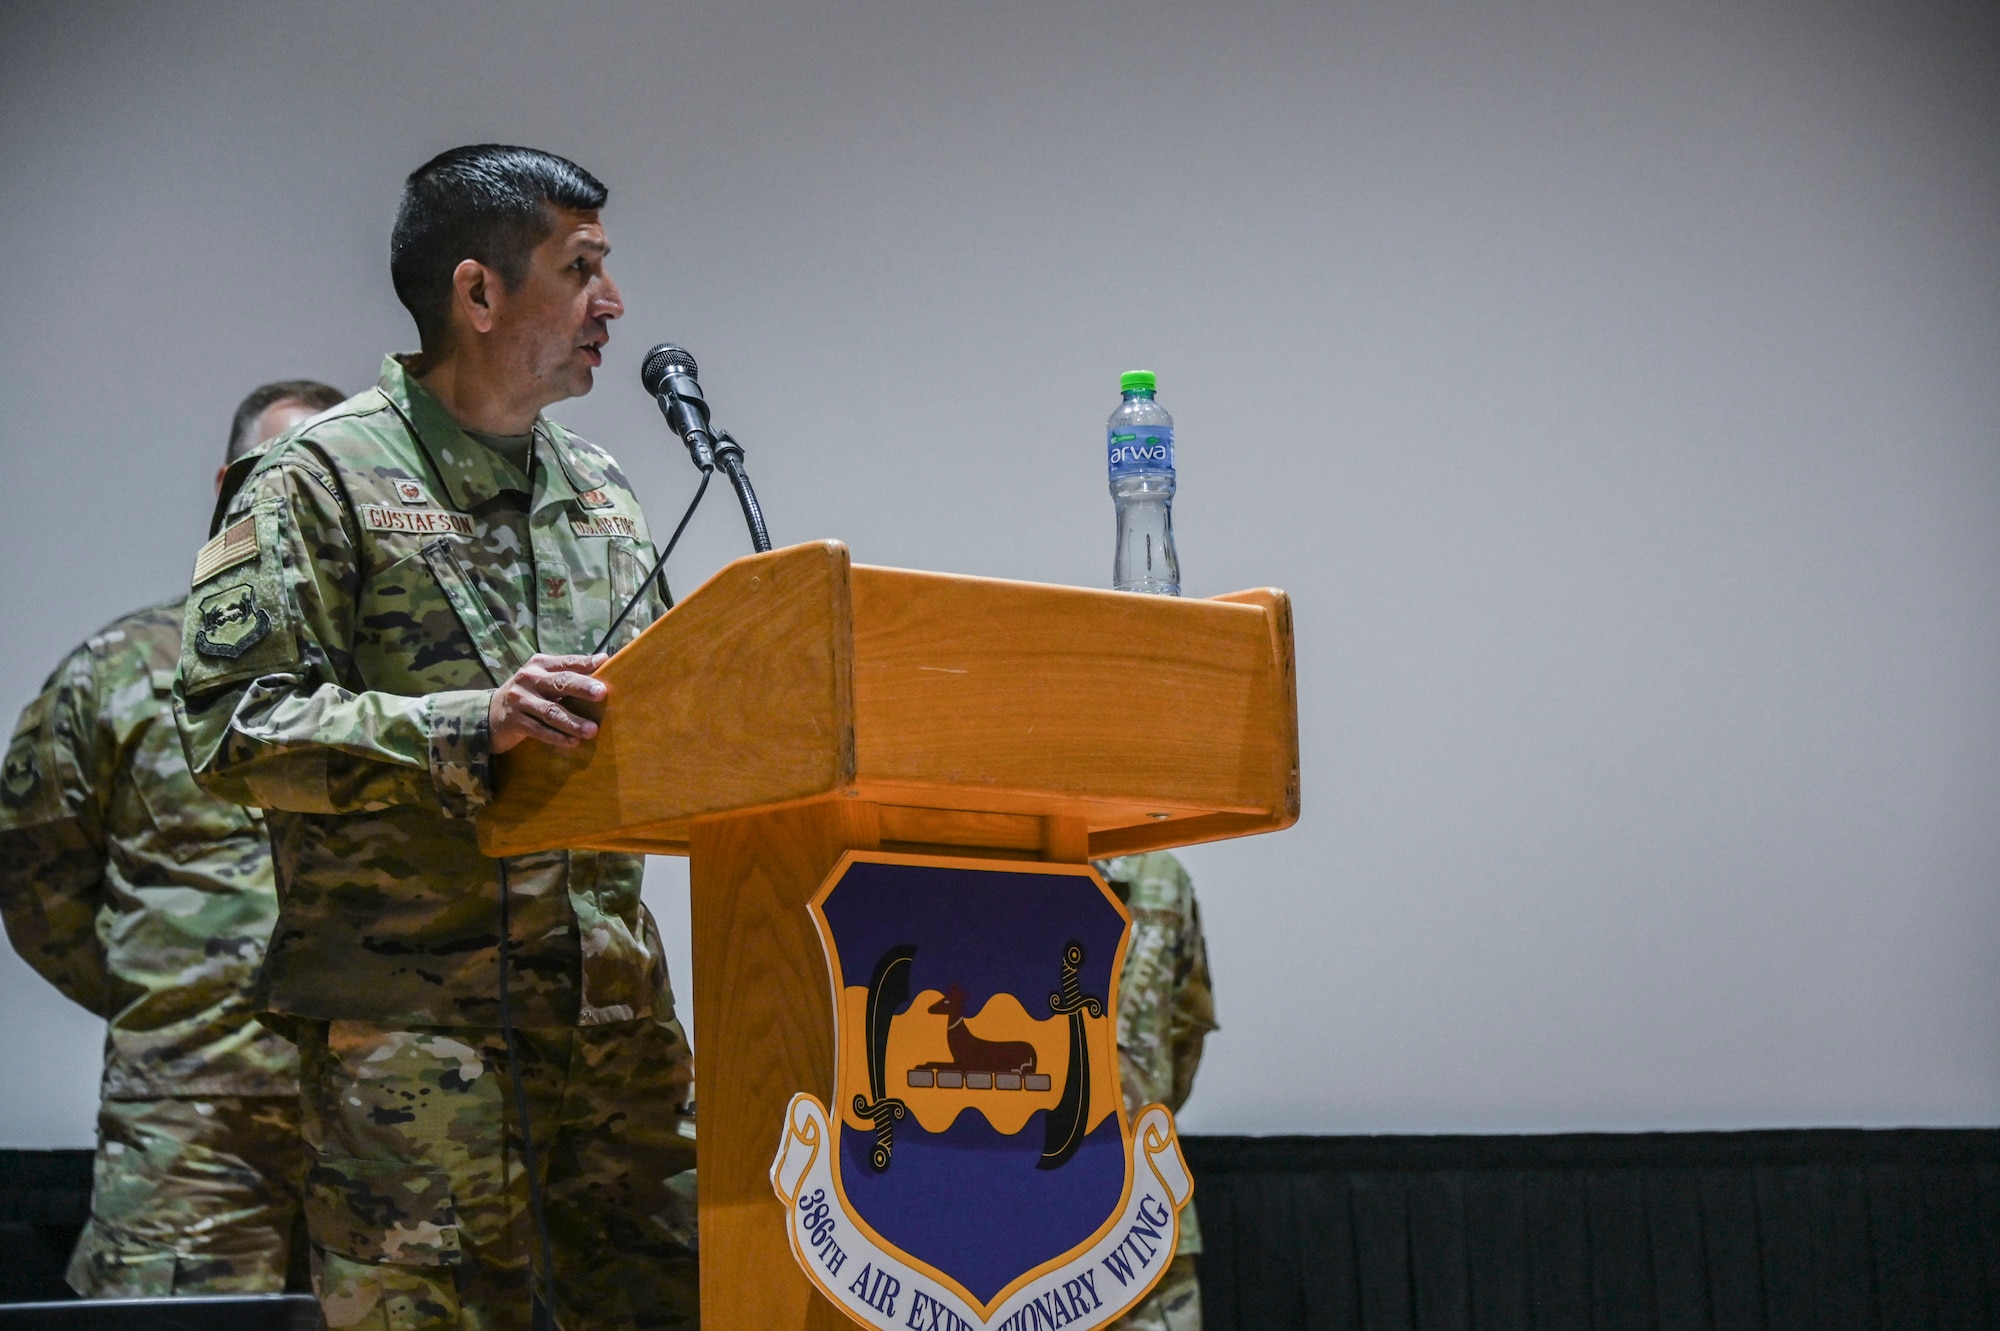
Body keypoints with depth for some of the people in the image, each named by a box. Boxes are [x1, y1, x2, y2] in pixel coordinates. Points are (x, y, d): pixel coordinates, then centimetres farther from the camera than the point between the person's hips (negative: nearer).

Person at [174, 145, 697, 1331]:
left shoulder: (600, 491, 18)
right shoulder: (328, 479, -4)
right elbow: (233, 726, -13)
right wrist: (472, 725, -22)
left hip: (615, 1006, 6)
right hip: (410, 1026, -6)